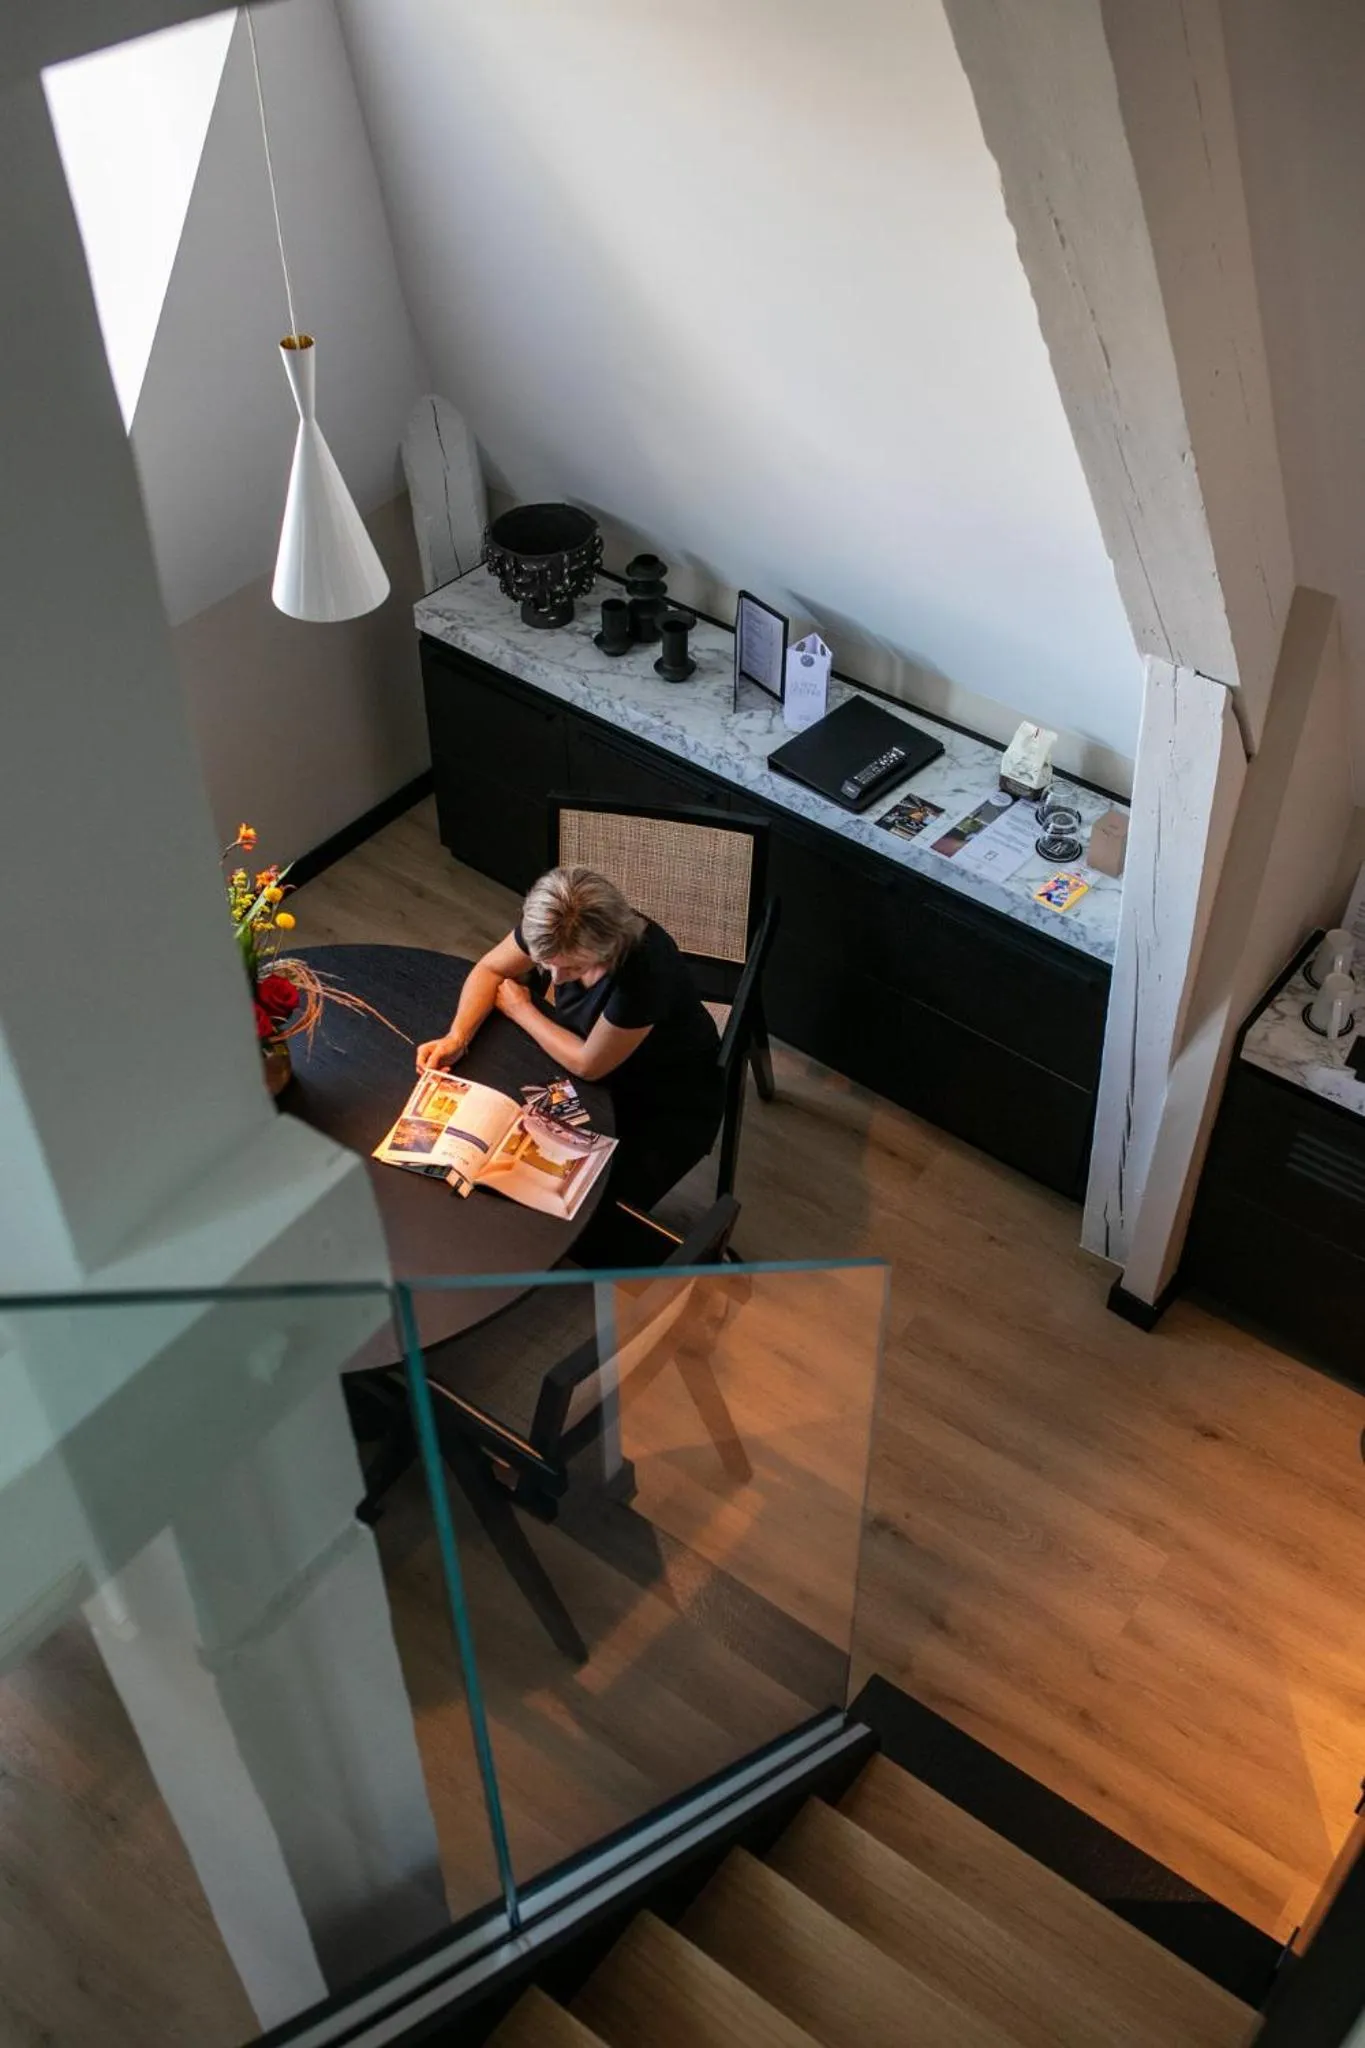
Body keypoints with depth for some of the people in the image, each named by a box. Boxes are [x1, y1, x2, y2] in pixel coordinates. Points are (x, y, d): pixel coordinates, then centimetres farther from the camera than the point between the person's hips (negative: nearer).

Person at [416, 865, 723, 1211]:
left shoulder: (647, 966, -39)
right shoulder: (552, 930, -22)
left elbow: (588, 1064, -26)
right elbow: (489, 970, -3)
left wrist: (519, 1009, -14)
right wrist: (456, 1037, -19)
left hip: (670, 1105, -6)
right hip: (606, 1080, 6)